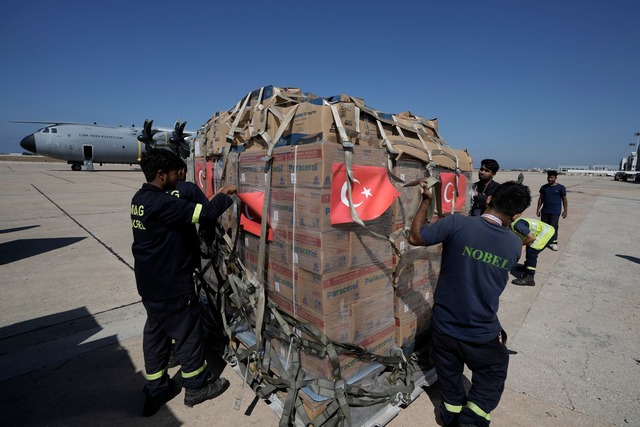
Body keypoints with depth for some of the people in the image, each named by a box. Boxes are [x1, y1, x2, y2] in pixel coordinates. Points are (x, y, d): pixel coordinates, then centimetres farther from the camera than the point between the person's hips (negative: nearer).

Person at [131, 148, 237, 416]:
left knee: (155, 333, 19)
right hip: (170, 286, -9)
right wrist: (224, 195, -11)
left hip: (150, 283, 10)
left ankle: (156, 390, 35)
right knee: (188, 332, 8)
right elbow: (203, 213, -27)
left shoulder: (140, 199, 6)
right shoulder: (162, 203, -25)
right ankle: (196, 387, 28)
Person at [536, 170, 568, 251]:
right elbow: (540, 199, 12)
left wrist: (565, 211, -1)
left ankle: (553, 242, 6)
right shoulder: (543, 187, 6)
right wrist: (538, 209, 9)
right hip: (544, 211, 3)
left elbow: (564, 200, 2)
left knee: (553, 227, -4)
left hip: (555, 212, -3)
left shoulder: (561, 188, -1)